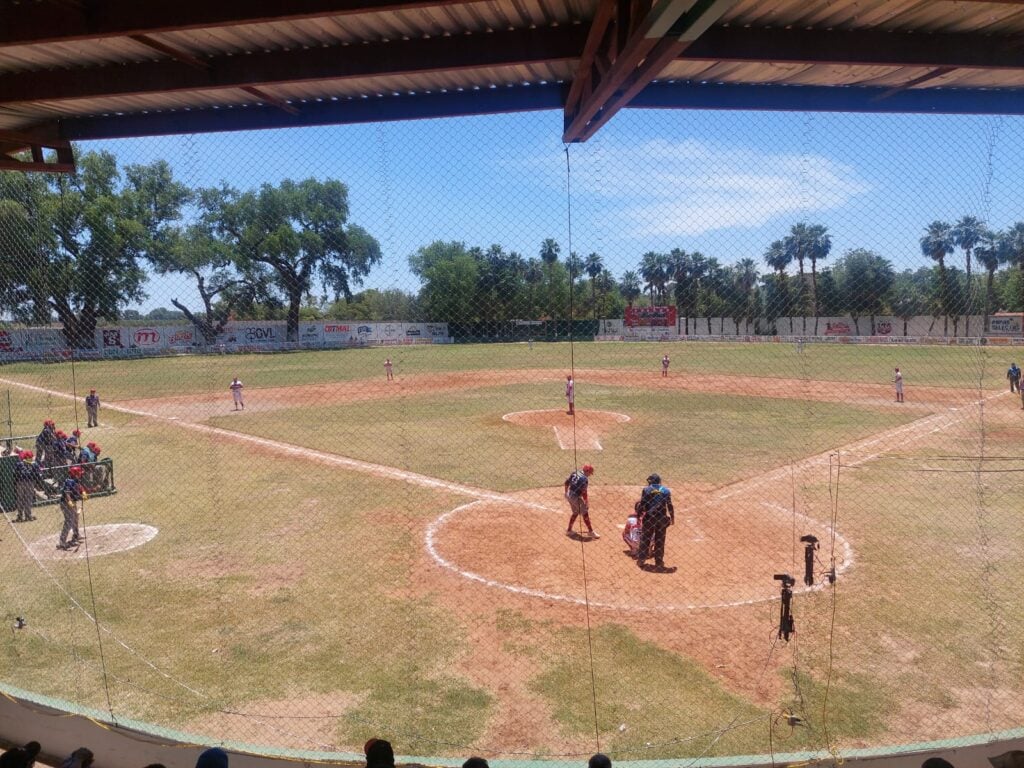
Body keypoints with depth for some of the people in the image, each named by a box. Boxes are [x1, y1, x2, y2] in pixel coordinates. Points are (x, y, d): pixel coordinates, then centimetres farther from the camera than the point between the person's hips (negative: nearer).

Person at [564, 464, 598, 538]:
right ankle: (591, 531, 9)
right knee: (585, 513, 3)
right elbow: (583, 492, -19)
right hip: (576, 497, -8)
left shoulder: (575, 472, 5)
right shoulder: (585, 479, -17)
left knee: (575, 513, 24)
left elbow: (566, 482, 10)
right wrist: (586, 502, -9)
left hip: (569, 495, 8)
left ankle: (569, 530, 31)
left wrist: (566, 492, 22)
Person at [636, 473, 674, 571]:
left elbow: (642, 505, -3)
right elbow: (670, 506, 1)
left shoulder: (646, 489, -1)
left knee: (645, 538, 10)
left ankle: (641, 560, 13)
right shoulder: (666, 490, 3)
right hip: (662, 518, 1)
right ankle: (659, 562, 12)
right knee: (660, 540, 8)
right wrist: (672, 518, 10)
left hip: (649, 517, -1)